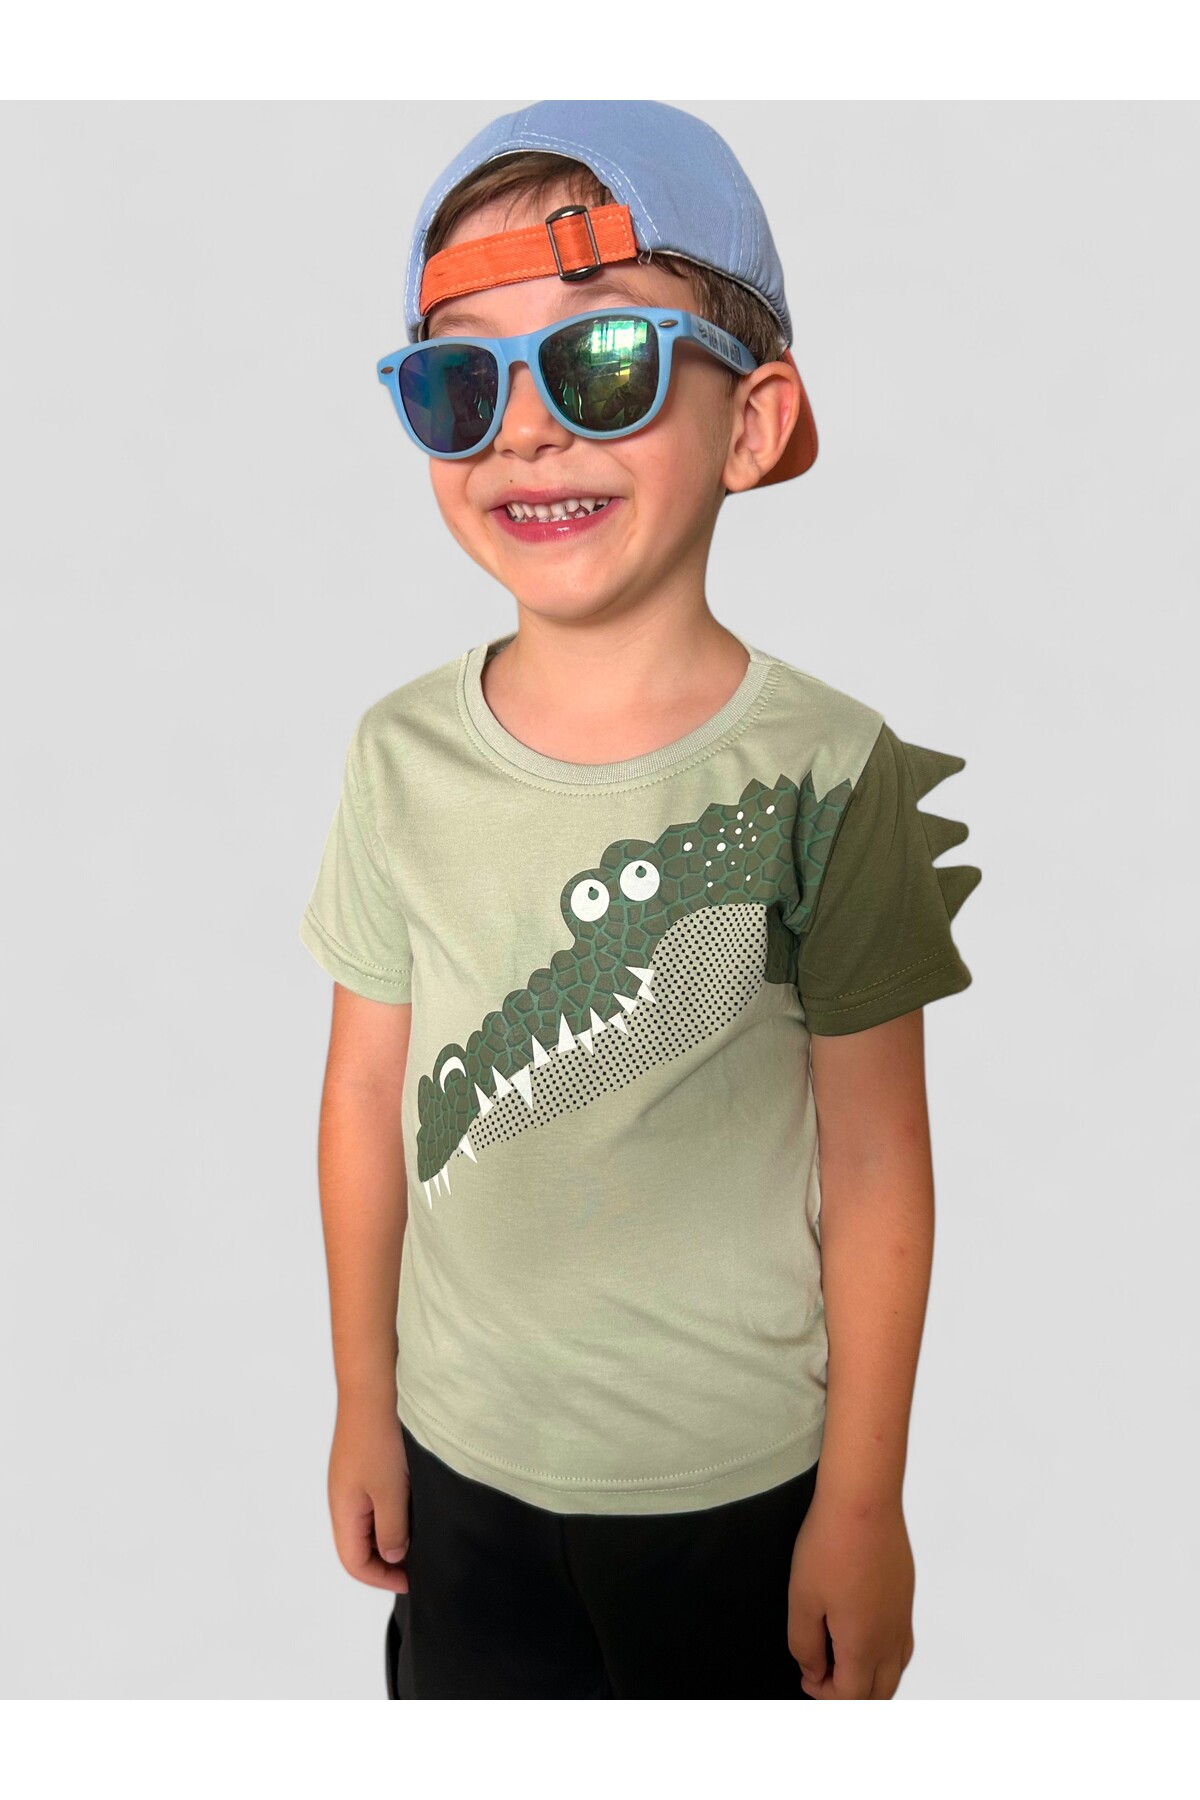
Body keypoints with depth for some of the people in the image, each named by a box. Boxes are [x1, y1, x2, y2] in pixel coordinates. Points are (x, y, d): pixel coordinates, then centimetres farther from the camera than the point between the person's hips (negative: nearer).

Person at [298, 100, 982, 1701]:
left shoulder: (827, 771, -17)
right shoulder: (402, 754, -8)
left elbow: (877, 1162, -11)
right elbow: (370, 1089, 0)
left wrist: (863, 1508, -5)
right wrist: (362, 1405, 8)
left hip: (741, 1481, -2)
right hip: (459, 1453, 3)